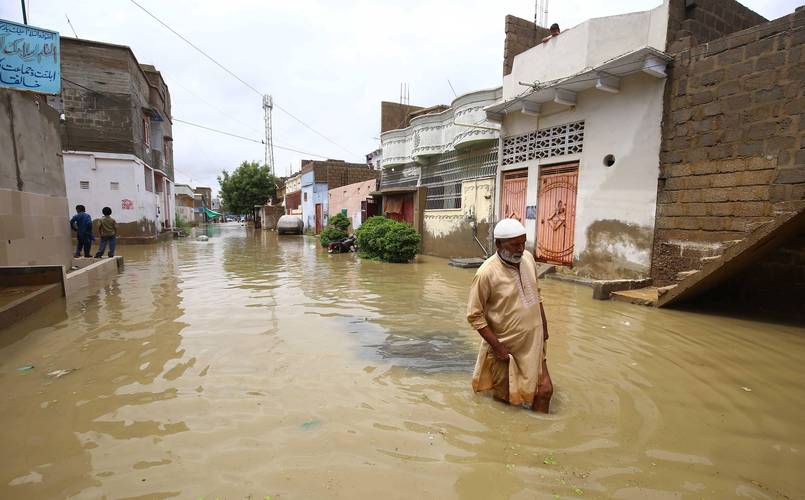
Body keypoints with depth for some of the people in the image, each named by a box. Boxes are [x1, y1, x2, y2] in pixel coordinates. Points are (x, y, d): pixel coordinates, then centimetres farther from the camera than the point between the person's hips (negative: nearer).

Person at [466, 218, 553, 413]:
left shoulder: (528, 258, -3)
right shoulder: (486, 273, -23)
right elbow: (474, 315, -18)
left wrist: (544, 326, 14)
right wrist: (497, 347, -17)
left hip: (533, 342, 5)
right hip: (505, 346, -5)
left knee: (545, 390, 11)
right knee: (504, 397, 10)